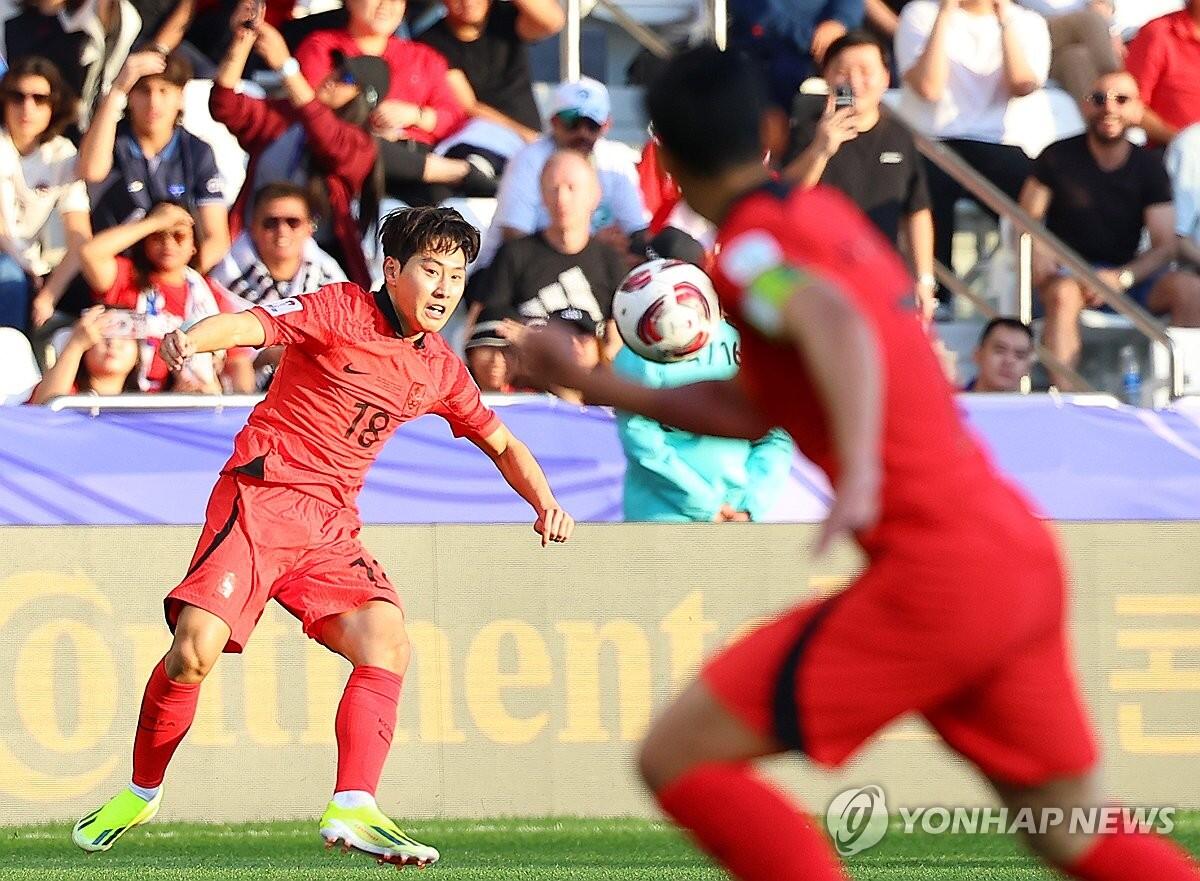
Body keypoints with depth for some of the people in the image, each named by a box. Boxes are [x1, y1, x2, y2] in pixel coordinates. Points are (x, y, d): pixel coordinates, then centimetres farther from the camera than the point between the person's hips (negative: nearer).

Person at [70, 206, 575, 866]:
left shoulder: (440, 371, 12)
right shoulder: (340, 310, -6)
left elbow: (501, 444, 26)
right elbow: (249, 326, -21)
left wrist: (545, 503, 8)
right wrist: (191, 339, -43)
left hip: (331, 526, 6)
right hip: (260, 496, -6)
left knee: (388, 645, -18)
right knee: (195, 650, -18)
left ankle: (352, 811, -21)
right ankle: (140, 793, 5)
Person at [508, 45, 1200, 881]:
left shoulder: (751, 249, -8)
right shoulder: (829, 213, 18)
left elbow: (835, 326, -30)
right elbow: (754, 410, 26)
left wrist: (860, 475, -44)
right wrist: (597, 385, 29)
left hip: (935, 573, -9)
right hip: (1025, 556, 9)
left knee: (678, 758, -4)